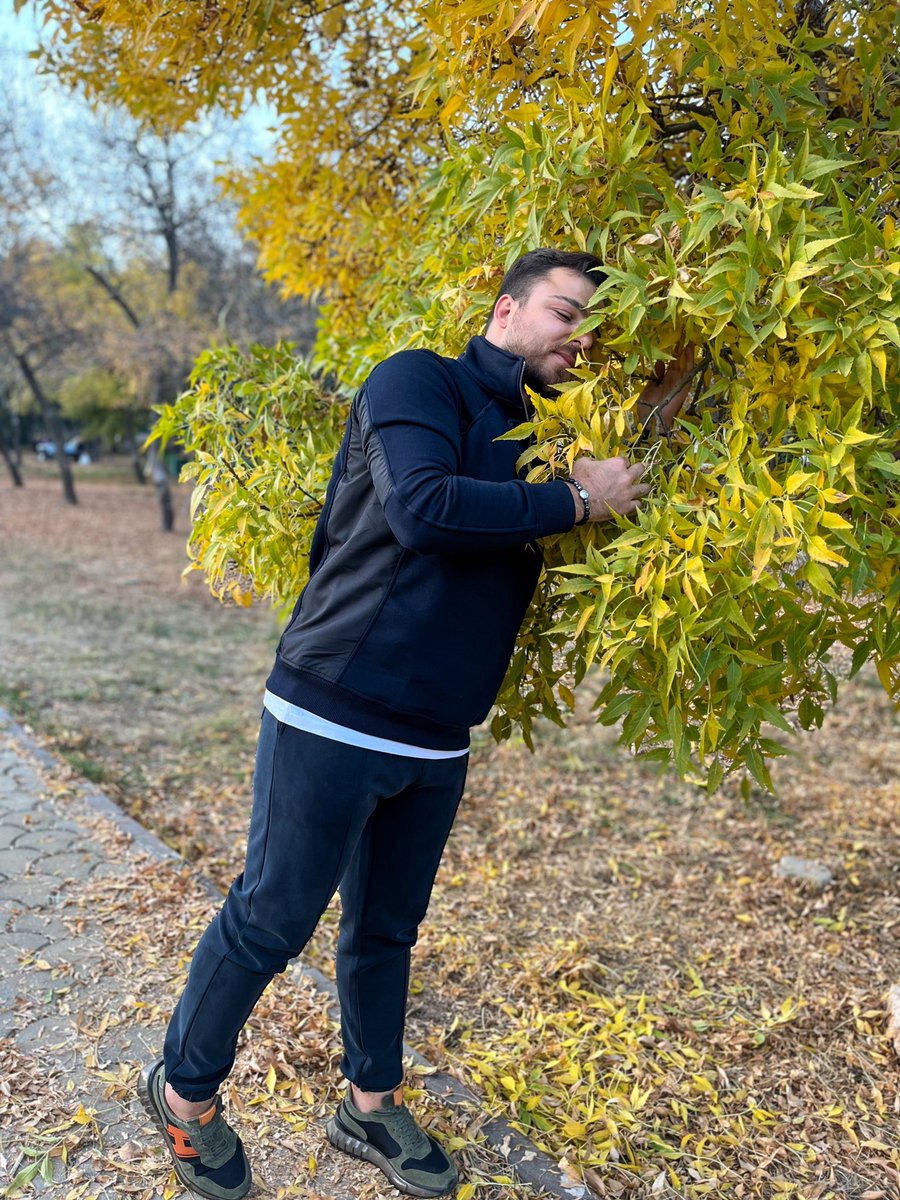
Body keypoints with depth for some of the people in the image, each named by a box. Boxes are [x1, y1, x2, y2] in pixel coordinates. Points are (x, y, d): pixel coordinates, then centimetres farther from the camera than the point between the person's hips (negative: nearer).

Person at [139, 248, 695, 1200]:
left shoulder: (537, 442, 15)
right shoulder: (419, 381, -8)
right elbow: (423, 508, -25)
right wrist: (572, 499, -16)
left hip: (438, 745, 7)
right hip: (332, 719, -7)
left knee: (387, 928, 19)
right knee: (271, 920, 6)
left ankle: (373, 1105, 39)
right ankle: (184, 1090, 30)